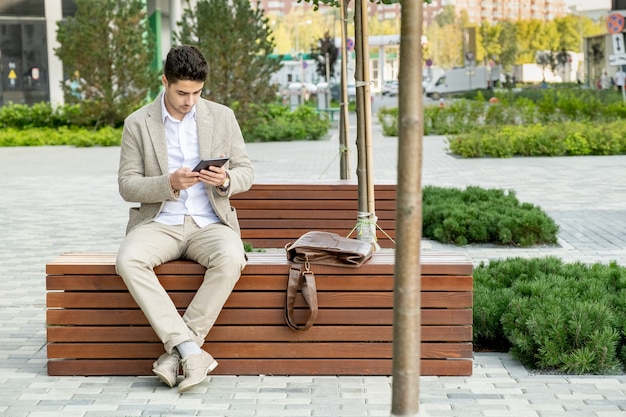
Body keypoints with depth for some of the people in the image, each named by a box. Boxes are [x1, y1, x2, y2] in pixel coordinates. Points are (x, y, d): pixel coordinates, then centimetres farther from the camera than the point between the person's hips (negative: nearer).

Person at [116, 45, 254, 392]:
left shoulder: (222, 117, 6)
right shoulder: (137, 124, 3)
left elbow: (246, 173, 9)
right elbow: (127, 185, 0)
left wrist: (226, 180, -16)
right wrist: (169, 184, -19)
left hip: (209, 223, 0)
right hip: (159, 223, 0)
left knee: (231, 259, -34)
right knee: (127, 260, -33)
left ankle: (176, 352, -25)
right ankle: (191, 351, -32)